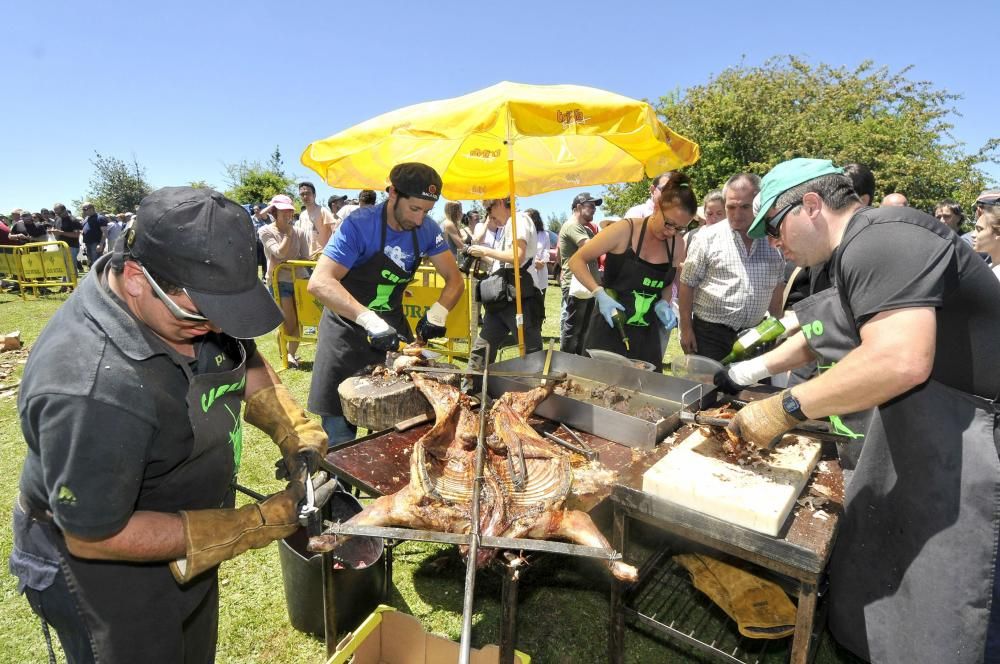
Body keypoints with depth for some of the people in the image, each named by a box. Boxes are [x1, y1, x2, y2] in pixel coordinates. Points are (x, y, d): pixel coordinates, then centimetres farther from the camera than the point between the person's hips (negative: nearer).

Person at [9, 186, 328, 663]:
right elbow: (94, 537, -27)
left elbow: (245, 361, 2)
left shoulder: (189, 297, -17)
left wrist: (298, 434, -13)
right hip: (103, 566, -7)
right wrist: (256, 526, -27)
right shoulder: (90, 389, -38)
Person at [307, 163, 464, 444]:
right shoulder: (360, 224, -22)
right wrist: (370, 321, -43)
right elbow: (319, 283, -31)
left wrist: (438, 311, -24)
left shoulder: (427, 230, -8)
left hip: (394, 324, 4)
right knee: (341, 434, 1)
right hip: (347, 329, -4)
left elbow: (455, 279, -3)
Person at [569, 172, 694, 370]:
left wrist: (663, 303, -2)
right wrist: (600, 294, -20)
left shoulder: (677, 244, 3)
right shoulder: (624, 230, -13)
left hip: (647, 335, 5)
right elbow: (576, 261, -8)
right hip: (610, 331, -5)